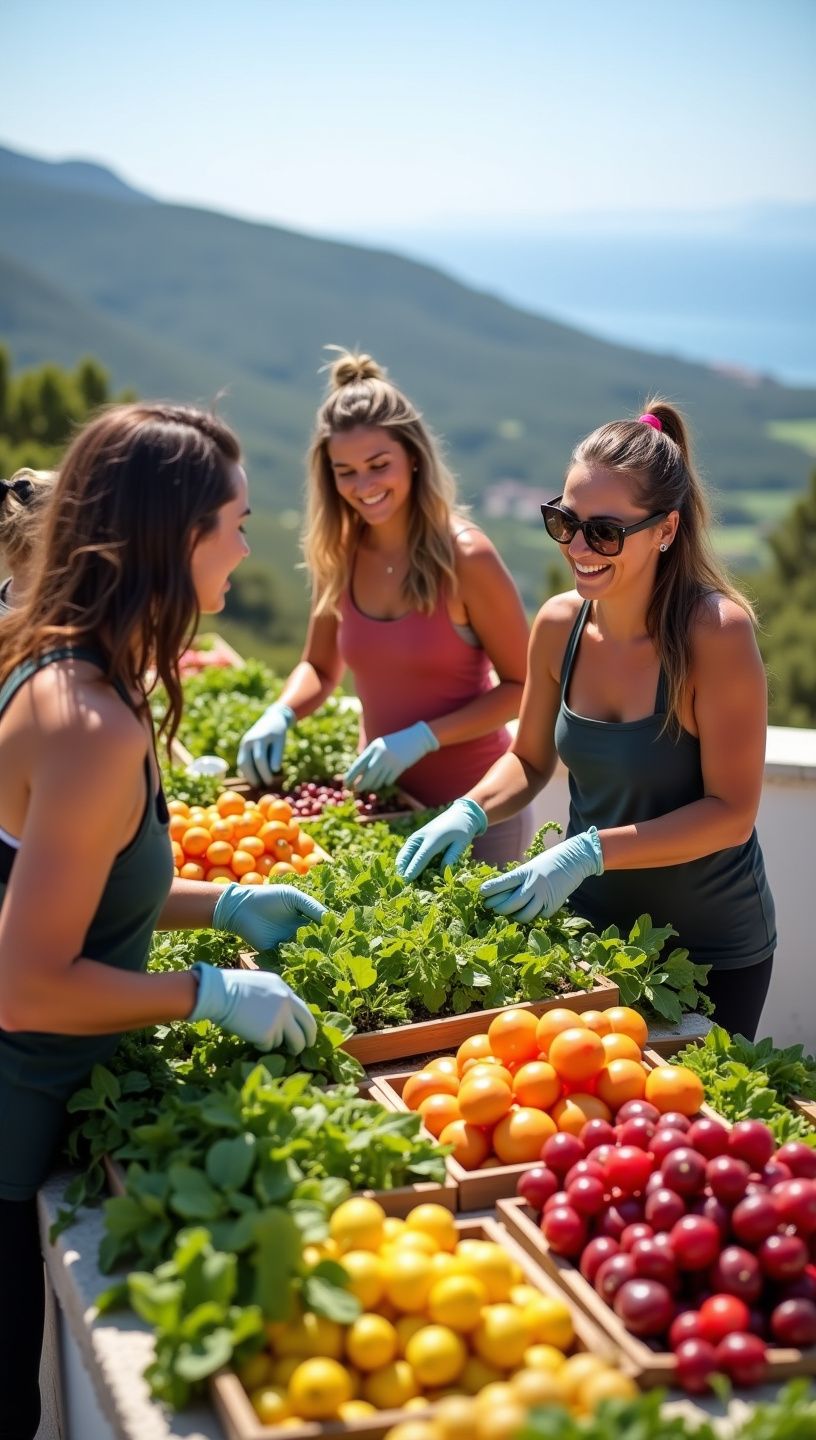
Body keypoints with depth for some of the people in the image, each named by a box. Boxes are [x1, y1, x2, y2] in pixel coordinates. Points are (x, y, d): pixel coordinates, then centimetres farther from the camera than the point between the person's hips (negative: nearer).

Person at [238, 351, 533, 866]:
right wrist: (280, 714, -11)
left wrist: (422, 738, -21)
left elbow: (522, 685, -12)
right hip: (383, 796, 4)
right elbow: (320, 668, 10)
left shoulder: (464, 556, -17)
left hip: (474, 802, -4)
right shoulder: (338, 555, -3)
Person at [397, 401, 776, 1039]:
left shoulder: (716, 631, -24)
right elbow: (529, 762, 6)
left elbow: (732, 813, -22)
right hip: (590, 923, 4)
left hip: (711, 952, -4)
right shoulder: (559, 624, -9)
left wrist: (587, 851, -30)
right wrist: (469, 812, -14)